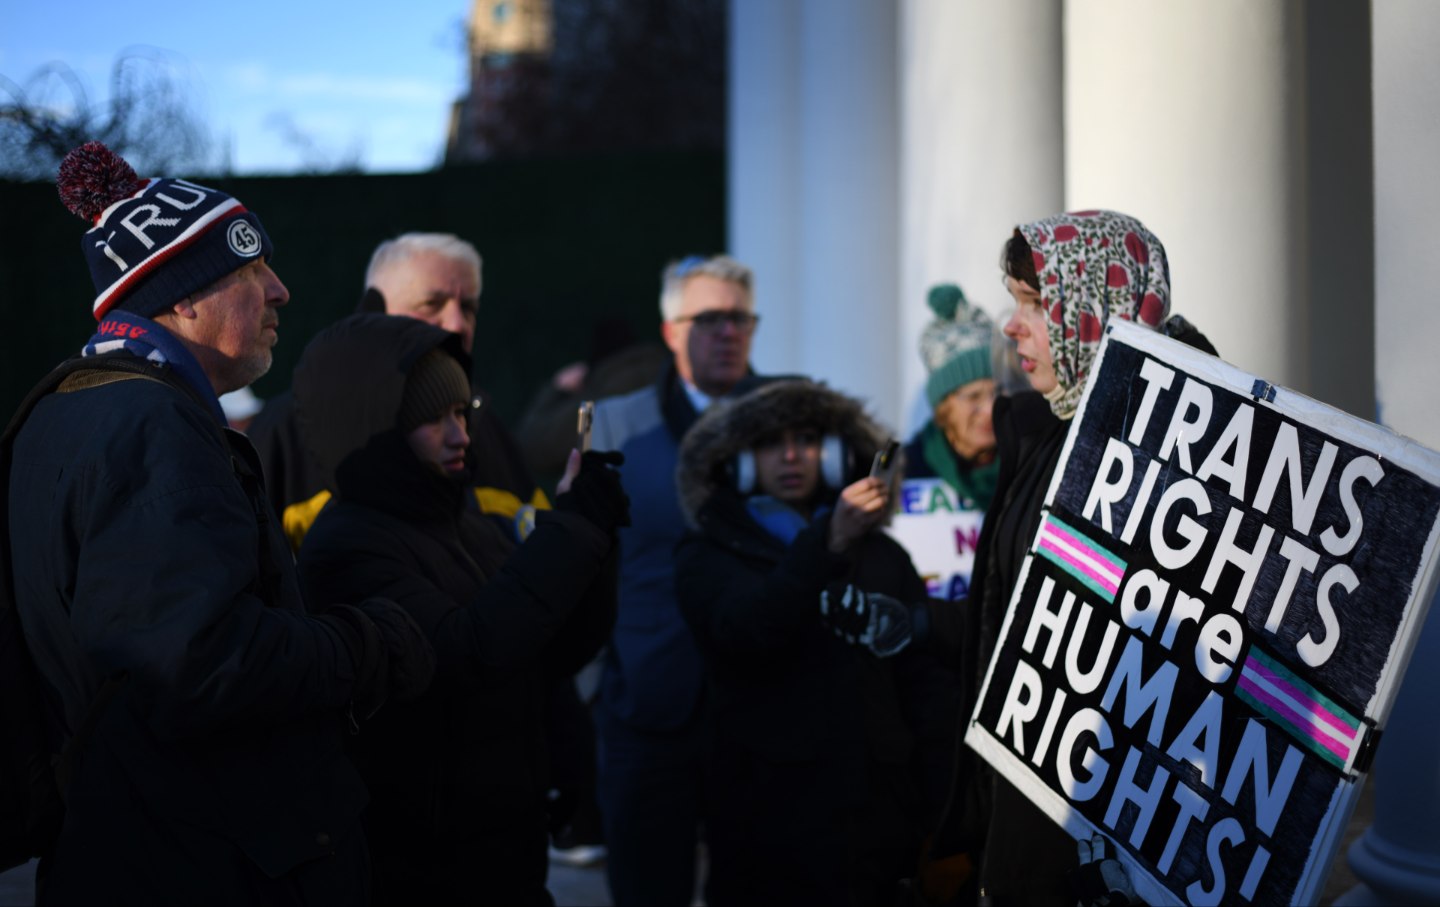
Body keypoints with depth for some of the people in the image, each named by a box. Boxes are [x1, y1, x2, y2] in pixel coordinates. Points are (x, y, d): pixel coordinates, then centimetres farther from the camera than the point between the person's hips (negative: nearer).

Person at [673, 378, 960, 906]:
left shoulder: (881, 556, 14)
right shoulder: (709, 556, 5)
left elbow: (928, 682, 7)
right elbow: (745, 633, -16)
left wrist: (942, 810, -4)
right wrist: (829, 542, -27)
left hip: (880, 821, 3)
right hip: (770, 825, -2)